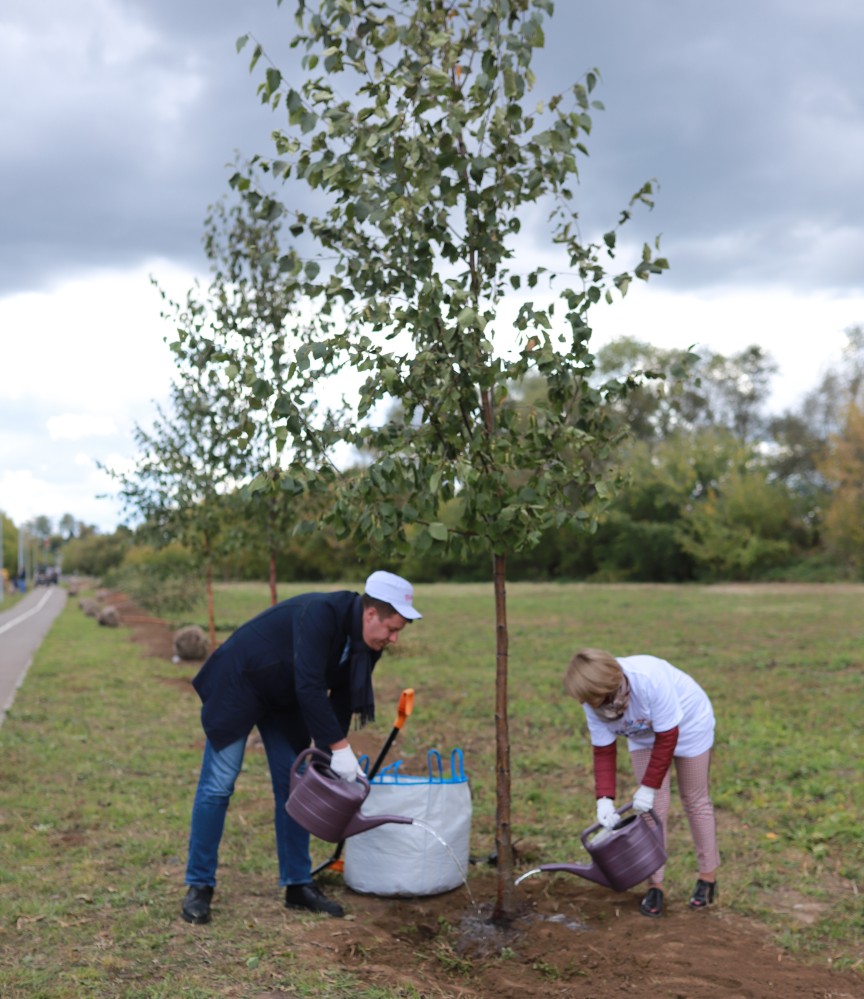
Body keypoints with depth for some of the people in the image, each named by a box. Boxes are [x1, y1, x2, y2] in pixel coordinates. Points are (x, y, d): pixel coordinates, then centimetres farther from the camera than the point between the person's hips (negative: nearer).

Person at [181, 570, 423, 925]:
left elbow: (342, 700, 0)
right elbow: (309, 687, -38)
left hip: (284, 698, 8)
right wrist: (341, 748, -35)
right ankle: (199, 886, 6)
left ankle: (298, 884, 14)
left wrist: (329, 755, -1)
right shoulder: (321, 614, -34)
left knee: (294, 786, 5)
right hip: (239, 684, -8)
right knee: (218, 786, -5)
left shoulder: (367, 643, -9)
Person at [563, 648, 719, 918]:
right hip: (644, 734, 4)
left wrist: (649, 786, -27)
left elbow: (667, 738, -32)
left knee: (695, 800, 7)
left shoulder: (649, 679, -43)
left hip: (687, 724, -4)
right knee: (653, 807, -3)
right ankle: (655, 884, 7)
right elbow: (603, 752, -16)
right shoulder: (595, 704, -26)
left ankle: (708, 875, 23)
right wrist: (604, 799, -28)